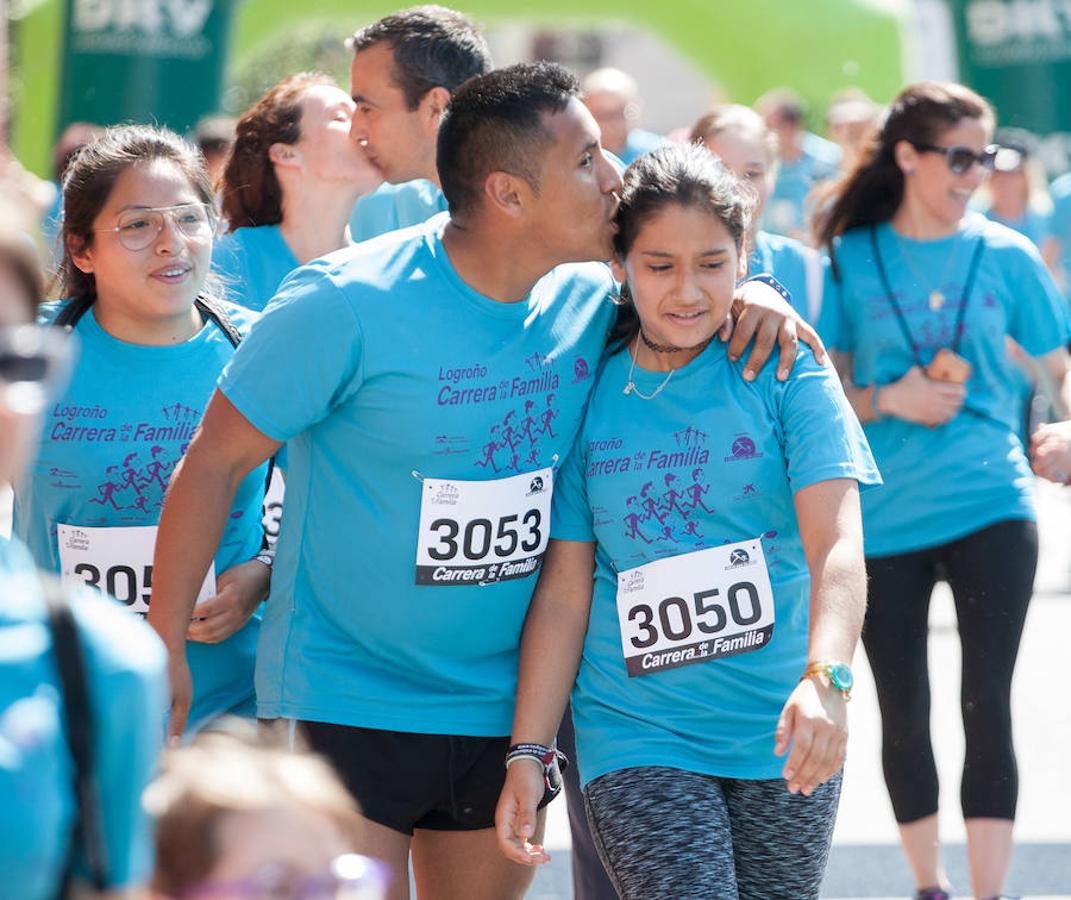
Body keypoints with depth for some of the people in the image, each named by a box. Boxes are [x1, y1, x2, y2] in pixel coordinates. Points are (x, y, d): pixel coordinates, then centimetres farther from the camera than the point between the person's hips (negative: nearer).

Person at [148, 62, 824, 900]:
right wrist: (164, 645, -8)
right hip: (346, 700, -5)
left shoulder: (590, 299, -2)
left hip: (505, 704, 6)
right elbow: (215, 462, -9)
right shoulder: (347, 304, -17)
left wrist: (752, 293, -7)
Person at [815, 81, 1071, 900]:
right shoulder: (851, 259, 0)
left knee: (987, 704, -8)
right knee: (904, 712, 8)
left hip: (991, 508, -1)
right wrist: (888, 401, -14)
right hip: (884, 518, 1)